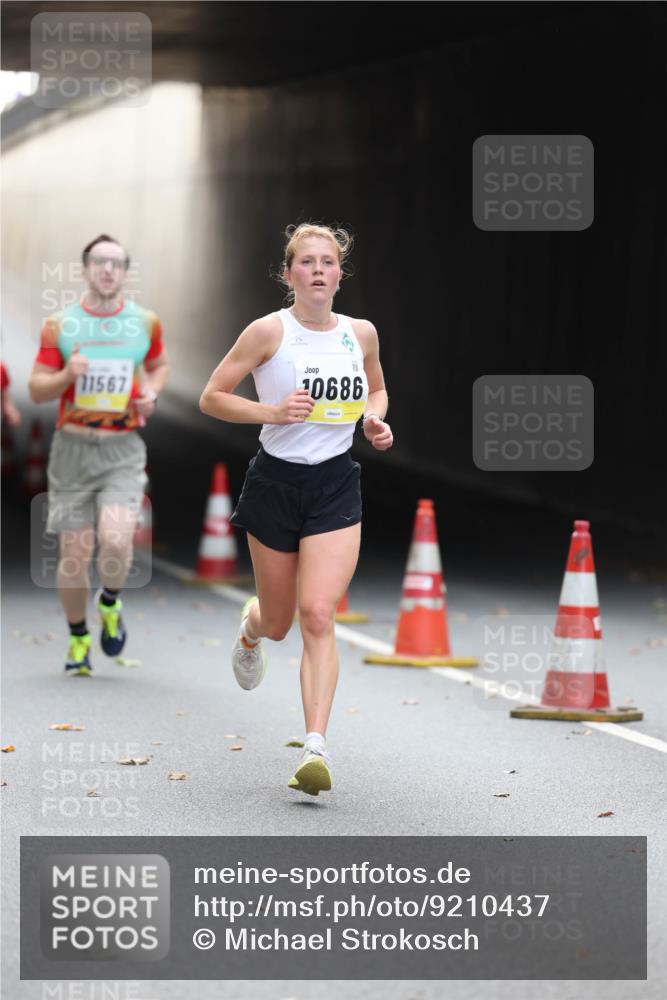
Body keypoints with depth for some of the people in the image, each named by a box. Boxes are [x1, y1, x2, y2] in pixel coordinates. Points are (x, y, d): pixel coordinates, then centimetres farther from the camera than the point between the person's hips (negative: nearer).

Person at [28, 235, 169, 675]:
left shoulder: (145, 322, 5)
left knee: (117, 541, -20)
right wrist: (66, 376, -15)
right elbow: (37, 388, 5)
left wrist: (152, 393, 3)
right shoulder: (60, 325, 2)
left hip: (123, 447, 0)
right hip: (73, 446, 0)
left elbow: (159, 364, 24)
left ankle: (111, 603, 12)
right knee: (75, 553, 0)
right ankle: (79, 636, 23)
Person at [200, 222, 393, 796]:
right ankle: (250, 626, 52)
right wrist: (273, 412, -19)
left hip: (336, 487, 1)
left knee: (318, 616, -14)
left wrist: (376, 421, 1)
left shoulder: (362, 333, 3)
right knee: (278, 622, 12)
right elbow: (212, 397, -5)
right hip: (276, 483, -1)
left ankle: (316, 747, -16)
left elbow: (377, 389, 23)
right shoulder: (269, 331, -9)